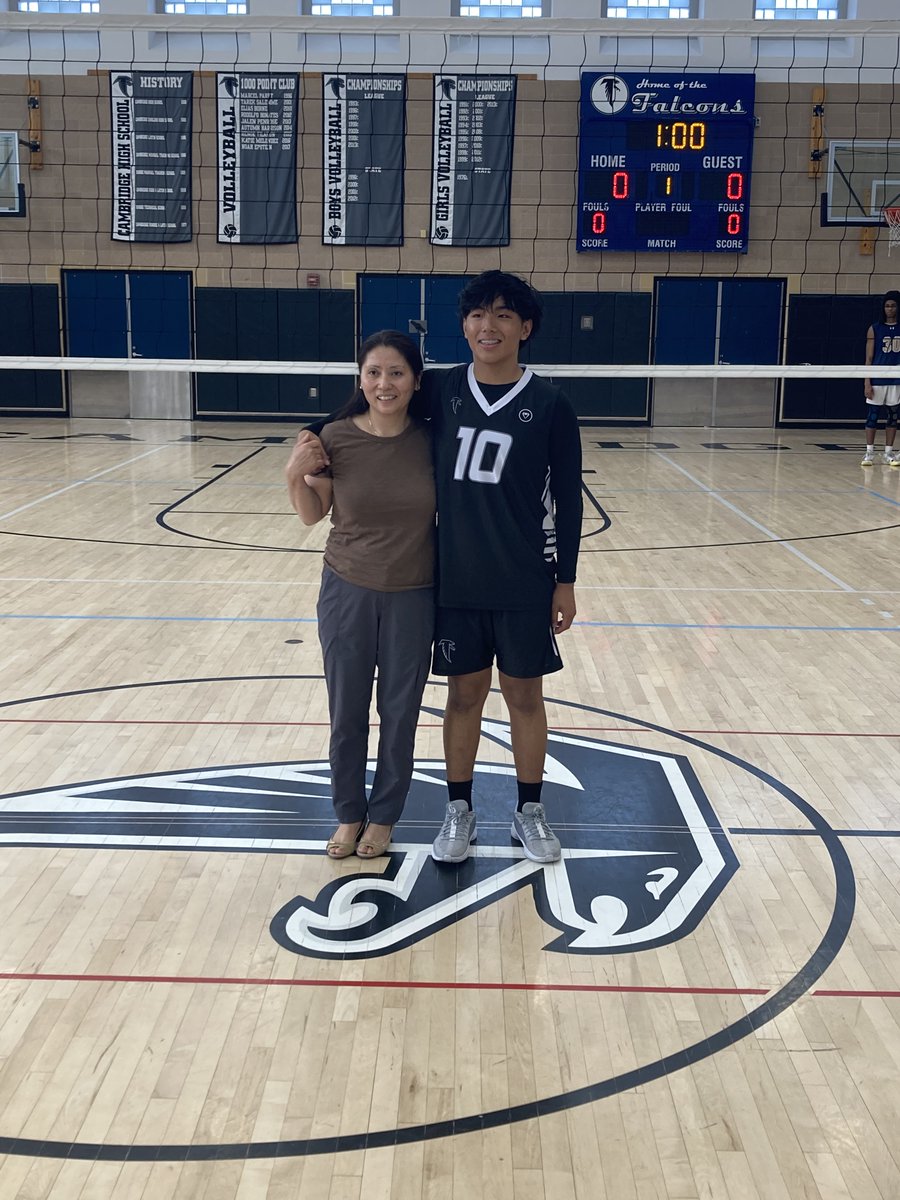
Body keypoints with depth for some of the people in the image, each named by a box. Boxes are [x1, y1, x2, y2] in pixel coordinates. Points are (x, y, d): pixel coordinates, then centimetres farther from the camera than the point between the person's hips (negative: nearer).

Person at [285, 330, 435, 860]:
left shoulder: (432, 439, -9)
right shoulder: (335, 438, -9)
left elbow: (445, 513, 4)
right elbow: (313, 515, 2)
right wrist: (295, 475, -14)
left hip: (414, 597, 0)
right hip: (347, 592, 0)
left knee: (399, 713, 12)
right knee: (346, 712, 12)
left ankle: (383, 816, 32)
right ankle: (349, 813, 33)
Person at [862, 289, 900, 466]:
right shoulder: (875, 329, 2)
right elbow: (869, 359, 1)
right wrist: (867, 383, -6)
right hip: (877, 380, -1)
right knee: (872, 416, 0)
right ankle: (869, 452, 7)